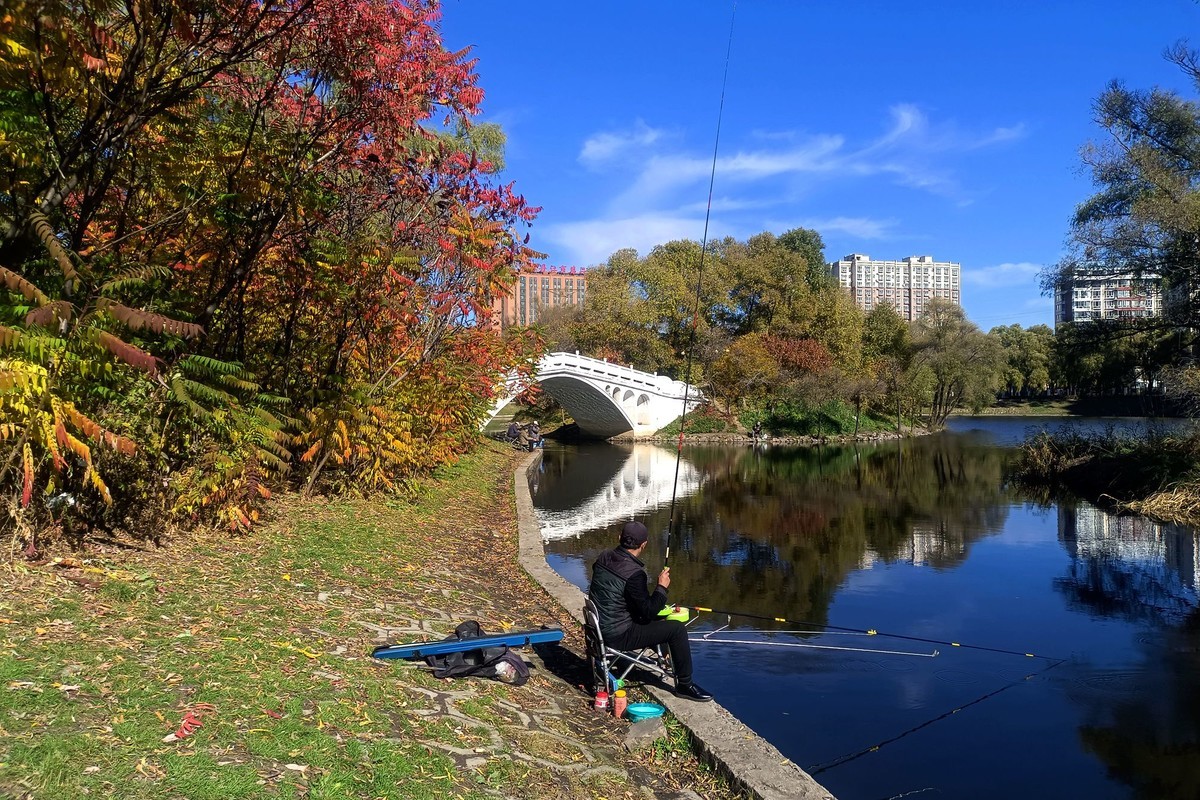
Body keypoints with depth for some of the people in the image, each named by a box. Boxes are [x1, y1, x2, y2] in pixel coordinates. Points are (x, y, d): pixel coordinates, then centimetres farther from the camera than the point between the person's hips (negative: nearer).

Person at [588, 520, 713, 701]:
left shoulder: (604, 557, -1)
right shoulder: (634, 573, -26)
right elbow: (648, 612, -19)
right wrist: (662, 587, -6)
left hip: (600, 627, 9)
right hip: (618, 635, -9)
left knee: (657, 619, 28)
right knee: (677, 629, -5)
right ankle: (684, 685, 7)